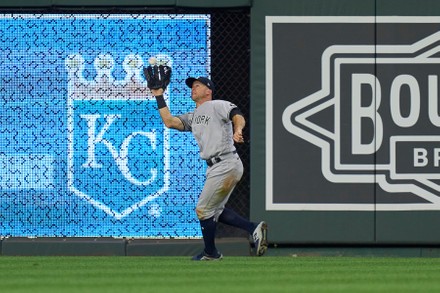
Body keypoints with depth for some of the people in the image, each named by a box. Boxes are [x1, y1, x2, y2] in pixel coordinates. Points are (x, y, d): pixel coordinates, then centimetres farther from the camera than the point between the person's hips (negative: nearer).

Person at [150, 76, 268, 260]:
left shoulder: (218, 106, -5)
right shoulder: (192, 117, 20)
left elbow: (238, 116, -21)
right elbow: (169, 122, 10)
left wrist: (237, 131, -42)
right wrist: (159, 97, 10)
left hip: (226, 166, -10)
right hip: (215, 168, 10)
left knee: (203, 209, -1)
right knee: (215, 210, 16)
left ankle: (210, 253, 16)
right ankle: (254, 229, 12)